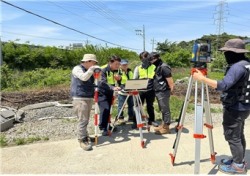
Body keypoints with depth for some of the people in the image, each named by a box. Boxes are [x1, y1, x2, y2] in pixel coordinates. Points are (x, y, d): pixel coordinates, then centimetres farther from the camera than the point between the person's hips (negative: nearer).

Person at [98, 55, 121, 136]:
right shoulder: (103, 70, -22)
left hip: (110, 92, 7)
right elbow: (103, 83, -35)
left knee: (108, 109, 10)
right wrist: (113, 87, -51)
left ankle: (106, 125, 25)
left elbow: (118, 81, 10)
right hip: (102, 92, -7)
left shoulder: (116, 70, 1)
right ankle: (103, 128, -9)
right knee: (105, 109, -18)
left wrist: (119, 79, -14)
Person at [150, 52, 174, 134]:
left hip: (163, 92, -10)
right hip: (158, 92, 10)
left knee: (165, 109, -3)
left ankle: (166, 127, 4)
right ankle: (163, 124, 26)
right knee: (162, 109, 16)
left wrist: (171, 89, -11)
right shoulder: (157, 67, 16)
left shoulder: (163, 67, -14)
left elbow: (170, 80, -17)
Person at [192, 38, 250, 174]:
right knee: (238, 135, 19)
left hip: (234, 109, -10)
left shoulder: (237, 67, -23)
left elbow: (223, 85, -33)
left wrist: (202, 78, -29)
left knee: (232, 136, 2)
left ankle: (238, 166, 15)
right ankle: (238, 160, 32)